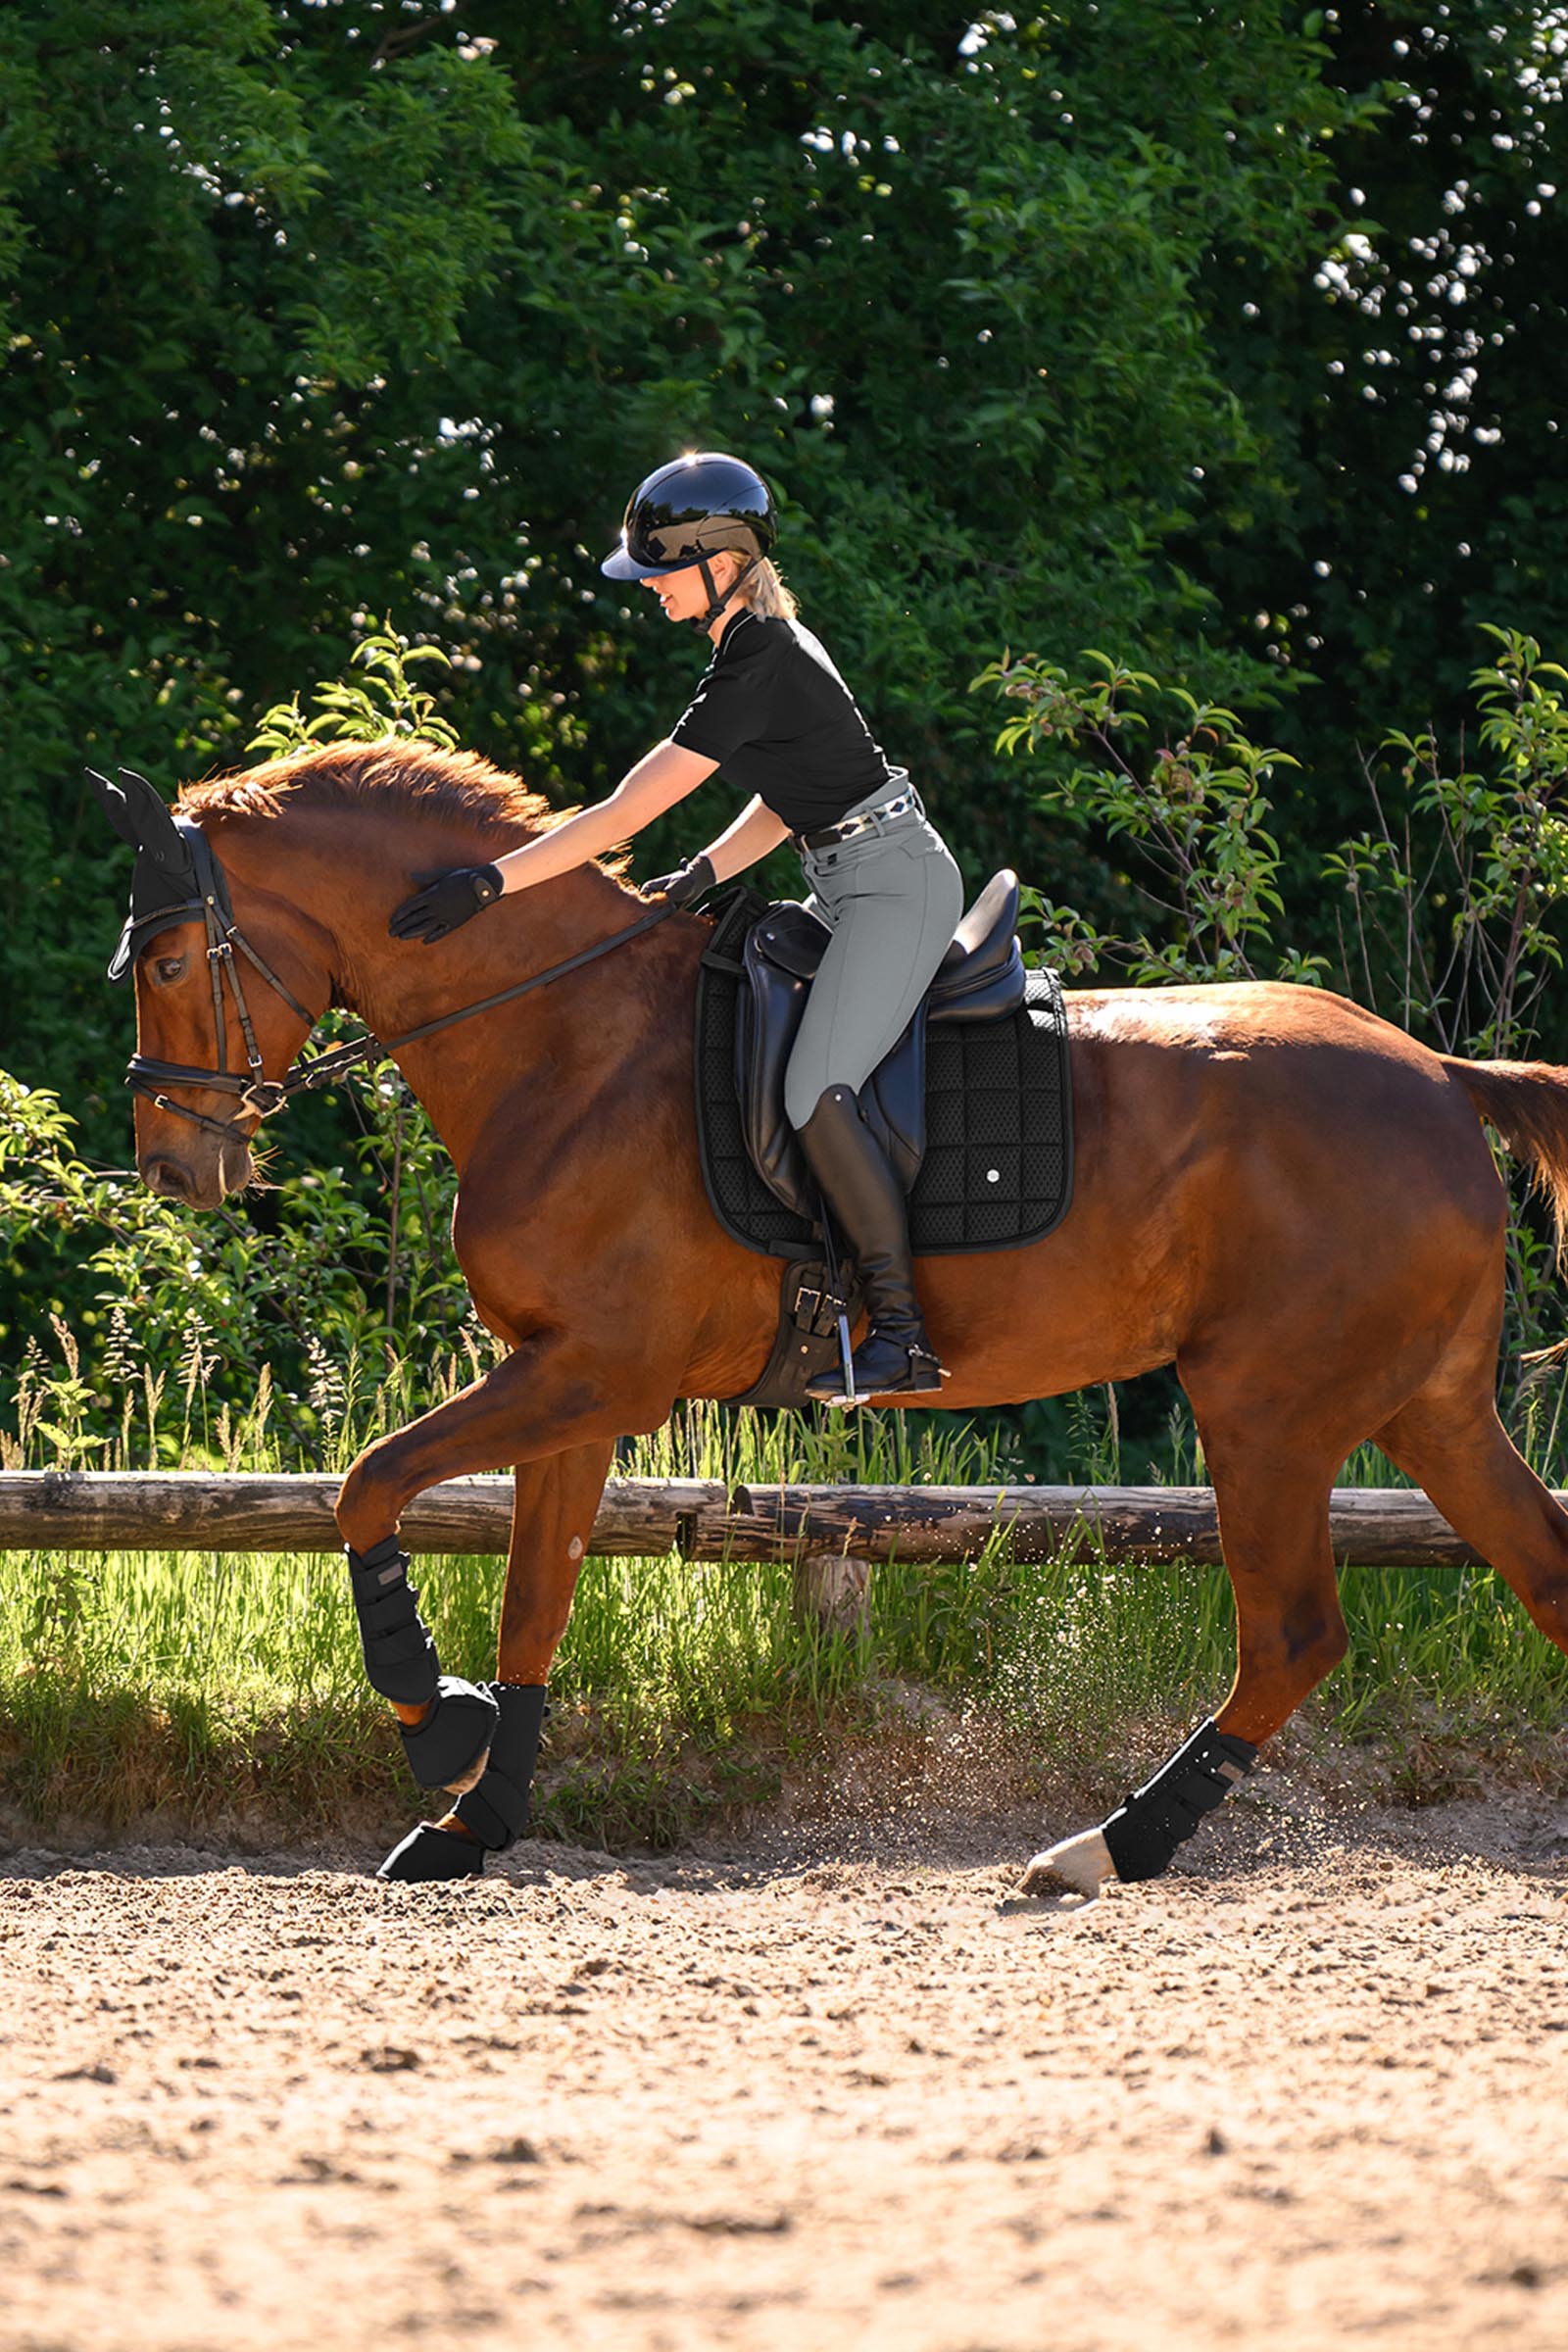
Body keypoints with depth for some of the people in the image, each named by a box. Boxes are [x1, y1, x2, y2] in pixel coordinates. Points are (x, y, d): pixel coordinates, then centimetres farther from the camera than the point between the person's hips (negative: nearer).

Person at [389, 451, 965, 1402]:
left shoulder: (756, 670, -21)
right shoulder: (765, 640, 10)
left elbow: (624, 816, -24)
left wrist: (492, 881, -26)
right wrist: (706, 873, 5)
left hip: (896, 885, -11)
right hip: (851, 888, 11)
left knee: (814, 1091, -22)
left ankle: (903, 1332, -22)